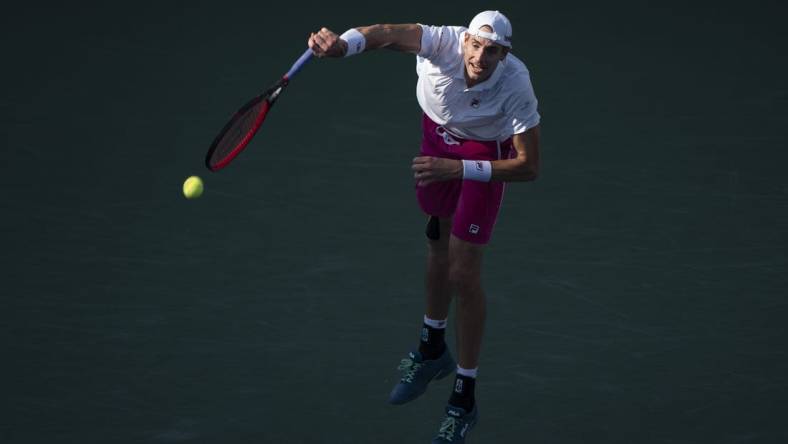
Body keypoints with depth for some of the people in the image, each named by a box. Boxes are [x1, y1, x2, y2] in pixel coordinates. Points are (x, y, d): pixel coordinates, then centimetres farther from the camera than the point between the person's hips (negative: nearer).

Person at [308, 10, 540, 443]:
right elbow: (391, 33, -50)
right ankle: (432, 350, 45)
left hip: (485, 154, -3)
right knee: (438, 244, 21)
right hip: (438, 133, 4)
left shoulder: (516, 86, -34)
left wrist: (457, 169, -37)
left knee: (463, 273, -6)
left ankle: (464, 399, 8)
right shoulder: (444, 42, -32)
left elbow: (528, 166, -28)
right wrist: (344, 43, -71)